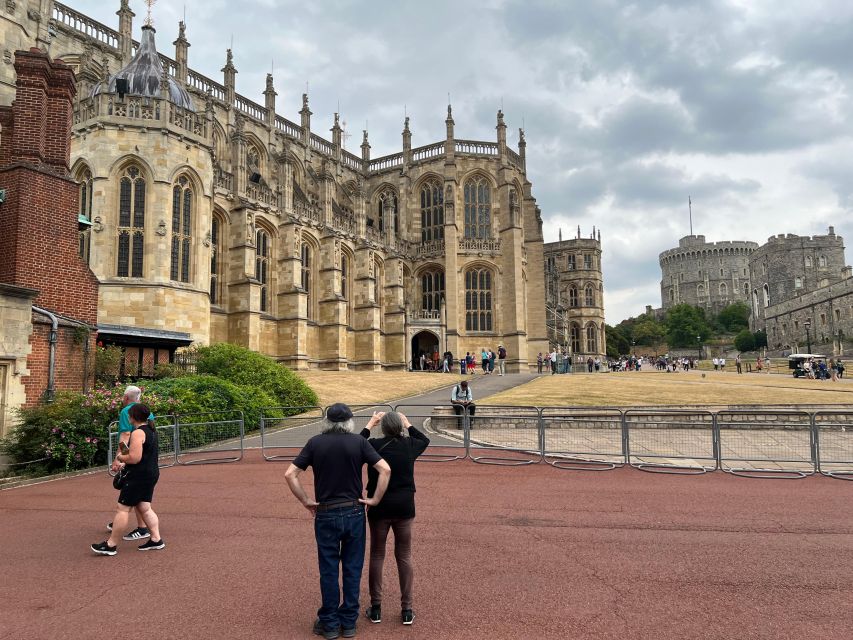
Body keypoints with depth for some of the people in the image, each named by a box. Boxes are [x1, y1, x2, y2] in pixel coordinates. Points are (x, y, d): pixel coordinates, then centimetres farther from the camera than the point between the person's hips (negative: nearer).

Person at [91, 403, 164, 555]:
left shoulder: (137, 433, -17)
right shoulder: (151, 430, 13)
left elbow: (134, 458, -24)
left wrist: (120, 457, -6)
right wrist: (124, 462, 16)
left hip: (139, 476, -9)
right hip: (152, 473, 9)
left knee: (123, 508, -1)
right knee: (144, 508, 14)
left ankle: (111, 545, 6)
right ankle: (156, 539, 12)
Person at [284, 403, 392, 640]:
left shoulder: (315, 443, -3)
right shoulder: (359, 442, -4)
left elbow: (290, 474, -8)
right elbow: (385, 470, -12)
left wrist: (306, 501, -1)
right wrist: (375, 499, -4)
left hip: (326, 515, 0)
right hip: (354, 513, 0)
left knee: (329, 570, 10)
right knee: (352, 569, 11)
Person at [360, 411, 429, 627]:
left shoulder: (374, 445, -9)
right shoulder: (409, 445, -4)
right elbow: (425, 440, 20)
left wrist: (370, 424, 21)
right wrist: (408, 424, 27)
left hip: (379, 508, -1)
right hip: (404, 507, 1)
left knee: (377, 556, 12)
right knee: (404, 557, 10)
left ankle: (376, 608, 19)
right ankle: (406, 610, 14)